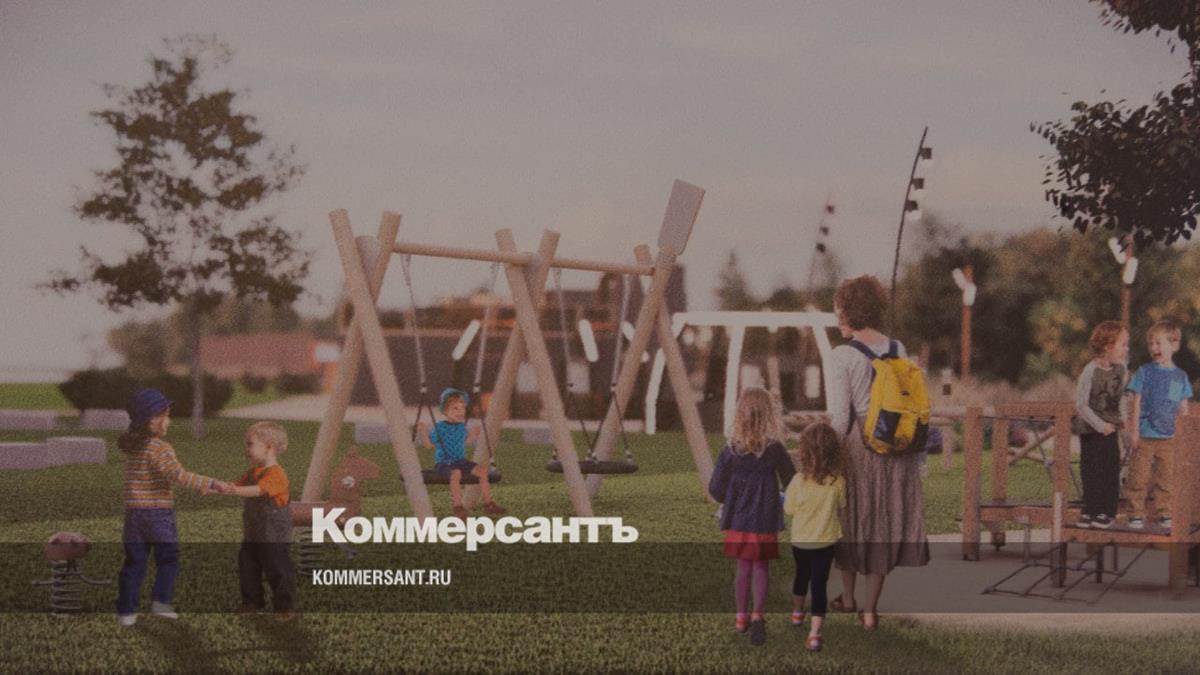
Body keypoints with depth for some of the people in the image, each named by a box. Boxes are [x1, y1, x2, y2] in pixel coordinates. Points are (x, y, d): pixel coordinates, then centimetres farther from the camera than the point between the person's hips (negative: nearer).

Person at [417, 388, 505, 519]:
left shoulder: (462, 427, 9)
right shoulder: (440, 427, -7)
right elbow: (429, 444, -4)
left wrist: (473, 435, 17)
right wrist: (423, 434, -19)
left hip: (460, 461, 6)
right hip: (444, 463, -6)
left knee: (482, 471, -9)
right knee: (456, 473, -38)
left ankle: (488, 504, 1)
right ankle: (458, 507, -32)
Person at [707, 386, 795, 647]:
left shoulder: (730, 451, -13)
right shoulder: (775, 450, -14)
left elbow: (716, 489, -8)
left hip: (738, 521, 1)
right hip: (766, 523, -1)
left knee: (744, 568, 17)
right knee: (761, 568, 10)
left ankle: (741, 617, 26)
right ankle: (757, 615, -6)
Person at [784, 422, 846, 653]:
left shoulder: (799, 480, -20)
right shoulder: (838, 481, -15)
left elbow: (789, 510, -9)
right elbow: (841, 507, 1)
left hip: (800, 541, 0)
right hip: (826, 541, 0)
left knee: (802, 575, 25)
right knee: (819, 584, 1)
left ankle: (797, 612, 48)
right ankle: (814, 632, -10)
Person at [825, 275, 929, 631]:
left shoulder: (841, 356, -14)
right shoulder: (898, 349, 1)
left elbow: (839, 417, -15)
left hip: (857, 442, -4)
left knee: (852, 517, 16)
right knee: (885, 521, 13)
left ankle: (848, 597, 35)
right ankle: (870, 609, 16)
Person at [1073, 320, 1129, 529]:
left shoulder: (1120, 368, 0)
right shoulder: (1091, 371, -20)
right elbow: (1081, 404, -19)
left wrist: (1123, 418, 2)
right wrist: (1100, 425, -19)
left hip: (1110, 429, 6)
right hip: (1091, 431, -6)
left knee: (1112, 469, 5)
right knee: (1092, 471, 0)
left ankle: (1106, 512, 14)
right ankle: (1090, 511, 12)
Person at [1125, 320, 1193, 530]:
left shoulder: (1180, 376, 7)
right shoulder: (1145, 371, -1)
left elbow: (1183, 408, 12)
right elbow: (1137, 402, -2)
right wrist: (1134, 429, -7)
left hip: (1169, 436, 2)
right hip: (1145, 435, -2)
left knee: (1165, 477, 8)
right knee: (1139, 476, -1)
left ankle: (1165, 514, 18)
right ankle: (1137, 514, 7)